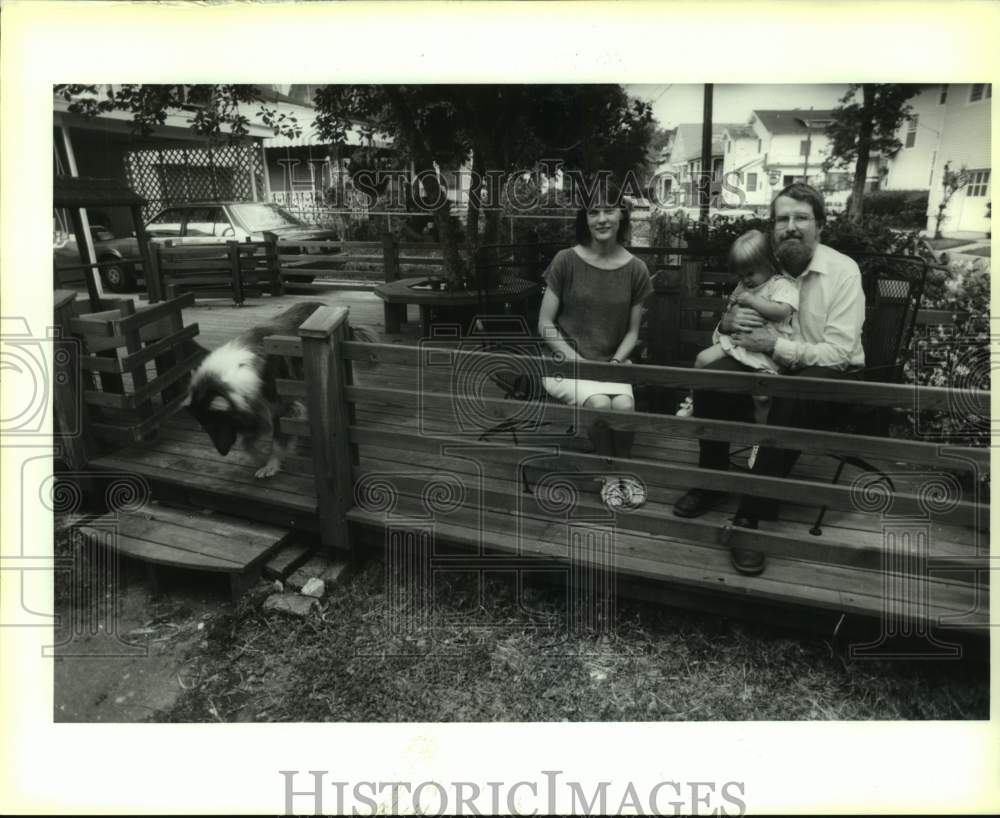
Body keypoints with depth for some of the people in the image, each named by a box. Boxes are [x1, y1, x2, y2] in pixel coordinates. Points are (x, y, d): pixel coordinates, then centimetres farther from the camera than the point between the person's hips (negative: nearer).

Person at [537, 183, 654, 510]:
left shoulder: (636, 269, 0)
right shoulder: (566, 261, -7)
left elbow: (632, 331, 5)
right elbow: (545, 324, -5)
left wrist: (615, 363, -12)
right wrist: (577, 360, -14)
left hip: (611, 361, 2)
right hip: (566, 360, -2)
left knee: (625, 404, -29)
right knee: (599, 403, -31)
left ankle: (624, 469, 2)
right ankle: (610, 474, -4)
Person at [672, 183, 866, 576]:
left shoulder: (843, 271, -12)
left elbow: (839, 352, -19)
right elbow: (736, 334, 10)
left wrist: (774, 345, -25)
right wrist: (728, 321, -15)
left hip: (827, 373, -4)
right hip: (770, 363, 4)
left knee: (793, 398, -37)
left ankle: (752, 514, -28)